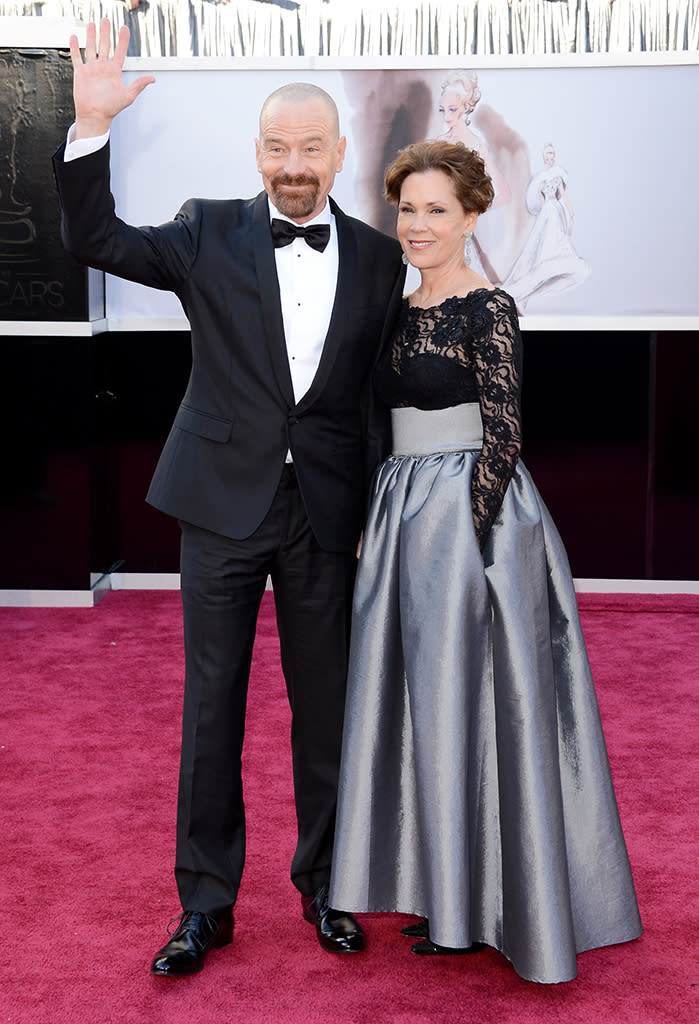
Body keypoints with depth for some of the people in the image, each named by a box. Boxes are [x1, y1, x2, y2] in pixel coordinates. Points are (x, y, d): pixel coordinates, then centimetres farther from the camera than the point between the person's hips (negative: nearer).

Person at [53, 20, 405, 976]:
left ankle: (323, 885, 29)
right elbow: (95, 241, -5)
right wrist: (91, 127, -18)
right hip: (224, 503, -1)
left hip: (328, 511, 1)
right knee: (211, 705, 6)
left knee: (325, 703, 10)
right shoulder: (211, 232, 2)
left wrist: (380, 514, 3)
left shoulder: (378, 257, 4)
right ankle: (206, 901, 20)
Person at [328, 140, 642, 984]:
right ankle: (442, 887, 26)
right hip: (404, 511, 8)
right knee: (422, 697, 12)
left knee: (466, 697, -1)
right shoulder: (404, 311, 13)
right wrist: (379, 527, 14)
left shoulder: (488, 309, -11)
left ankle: (486, 902, 14)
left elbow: (503, 436, -15)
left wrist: (466, 538, -19)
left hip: (473, 514, -8)